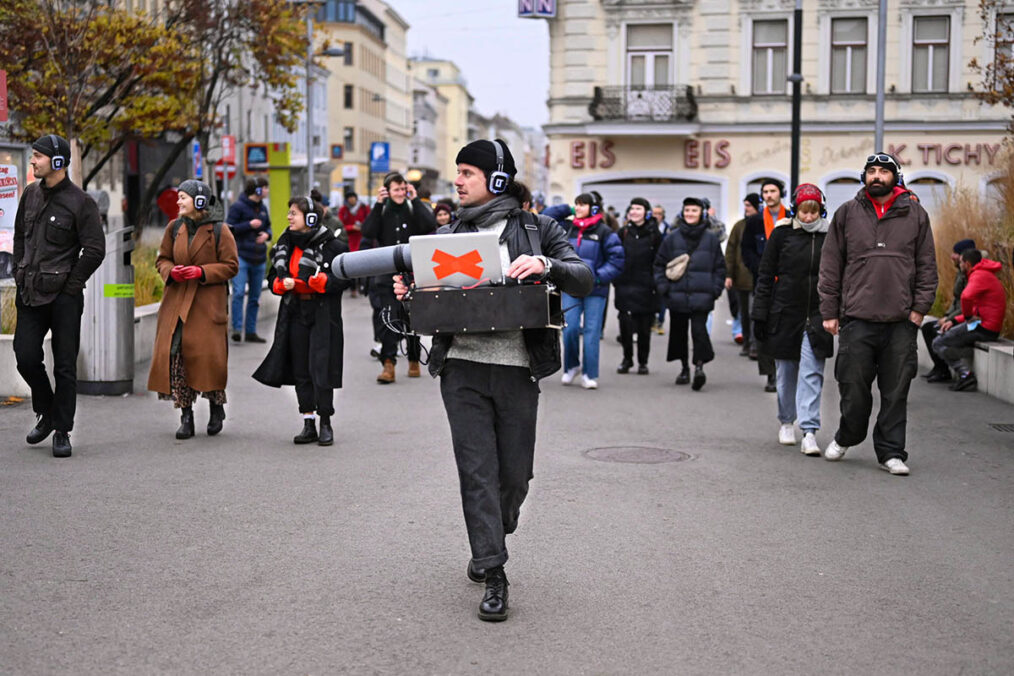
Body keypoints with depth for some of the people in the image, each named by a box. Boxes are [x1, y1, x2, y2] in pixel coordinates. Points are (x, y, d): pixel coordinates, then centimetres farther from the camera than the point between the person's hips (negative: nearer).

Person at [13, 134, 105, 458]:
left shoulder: (80, 202, -9)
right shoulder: (30, 194, 10)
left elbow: (95, 250, -9)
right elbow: (19, 237, 21)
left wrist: (70, 285, -10)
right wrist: (20, 276, 12)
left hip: (64, 297, -5)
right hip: (30, 295, 5)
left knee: (65, 365, 1)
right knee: (26, 357, 3)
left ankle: (62, 430, 10)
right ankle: (46, 413, 26)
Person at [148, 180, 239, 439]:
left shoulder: (219, 231, -4)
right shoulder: (174, 228, 10)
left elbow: (231, 266, -3)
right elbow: (162, 259, 18)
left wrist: (202, 272, -14)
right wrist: (171, 271, -5)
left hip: (208, 303, -4)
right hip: (176, 301, 4)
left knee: (209, 355, -7)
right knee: (173, 353, -4)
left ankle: (216, 407, 17)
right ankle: (186, 415, 5)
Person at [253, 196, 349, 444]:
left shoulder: (332, 245, -7)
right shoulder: (285, 244, 12)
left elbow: (343, 279, -9)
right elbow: (273, 277, 17)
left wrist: (321, 281, -24)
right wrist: (282, 283, -4)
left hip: (323, 315, -6)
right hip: (294, 314, 6)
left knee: (320, 369, -6)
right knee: (300, 371, 7)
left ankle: (325, 424, 7)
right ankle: (309, 425, 15)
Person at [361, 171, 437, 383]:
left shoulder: (416, 208, 3)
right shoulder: (381, 210, 6)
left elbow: (430, 226, -17)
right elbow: (367, 232, -10)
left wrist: (415, 200, -14)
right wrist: (378, 205, -12)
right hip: (387, 275, 0)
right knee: (388, 318, -11)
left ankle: (414, 361, 25)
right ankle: (388, 365, -11)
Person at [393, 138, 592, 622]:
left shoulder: (536, 229, 5)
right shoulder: (449, 235, 14)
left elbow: (583, 281, -5)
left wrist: (546, 265, -25)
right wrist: (405, 293, -5)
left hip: (517, 367, -2)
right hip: (462, 365, 2)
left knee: (515, 473, 6)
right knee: (477, 470, -4)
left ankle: (492, 541, 36)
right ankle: (493, 576, 2)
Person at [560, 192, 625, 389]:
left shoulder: (604, 232, -3)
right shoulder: (567, 228, 8)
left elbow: (617, 260, -3)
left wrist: (598, 277, -12)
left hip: (595, 291, -3)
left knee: (592, 331, -1)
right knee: (570, 328, -4)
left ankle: (589, 374, 6)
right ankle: (571, 367, 17)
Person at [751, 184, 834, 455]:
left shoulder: (830, 235, 3)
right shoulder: (782, 233, 0)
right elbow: (765, 275, 3)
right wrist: (760, 315, -1)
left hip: (817, 315, 0)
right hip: (785, 312, 0)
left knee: (812, 372, -6)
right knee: (786, 372, 10)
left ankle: (809, 432, -8)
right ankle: (786, 422, 29)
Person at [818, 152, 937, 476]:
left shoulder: (915, 215, 9)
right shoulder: (847, 213, 7)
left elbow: (927, 266, 11)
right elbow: (830, 265, 8)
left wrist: (919, 307, 1)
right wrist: (829, 311, 3)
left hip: (901, 321, 1)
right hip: (857, 318, 0)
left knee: (896, 391, 3)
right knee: (854, 388, 2)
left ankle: (891, 451, 12)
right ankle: (846, 437, 26)